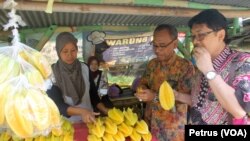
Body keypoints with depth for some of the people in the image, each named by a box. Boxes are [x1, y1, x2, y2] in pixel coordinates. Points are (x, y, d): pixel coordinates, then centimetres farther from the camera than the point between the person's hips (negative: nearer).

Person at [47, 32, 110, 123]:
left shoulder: (85, 68, 0)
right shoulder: (52, 73, -10)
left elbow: (93, 94, 7)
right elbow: (58, 104, -14)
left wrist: (105, 110, -8)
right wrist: (81, 111, -28)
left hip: (88, 120, 2)